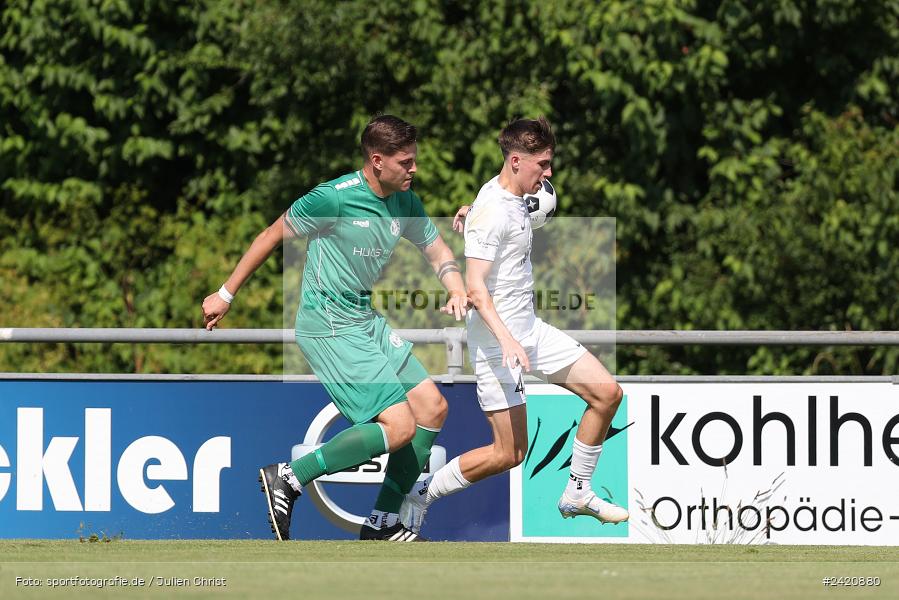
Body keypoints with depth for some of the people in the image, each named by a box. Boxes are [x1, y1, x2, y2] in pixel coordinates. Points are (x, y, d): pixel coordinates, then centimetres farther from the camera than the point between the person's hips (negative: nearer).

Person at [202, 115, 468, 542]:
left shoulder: (405, 203, 5)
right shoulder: (335, 198, -19)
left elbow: (436, 250, 18)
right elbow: (274, 235, -8)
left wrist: (457, 291, -5)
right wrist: (226, 294, -1)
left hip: (366, 320, 9)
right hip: (329, 327, -9)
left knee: (432, 409, 6)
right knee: (399, 426, -16)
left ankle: (382, 523, 13)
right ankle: (288, 478, -9)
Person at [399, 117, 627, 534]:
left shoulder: (511, 198, 7)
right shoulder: (491, 211, -20)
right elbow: (475, 287, -28)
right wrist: (507, 340, -35)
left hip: (530, 330, 9)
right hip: (497, 337, -9)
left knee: (606, 393, 4)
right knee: (510, 453, -9)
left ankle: (577, 493, 16)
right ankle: (420, 496, 7)